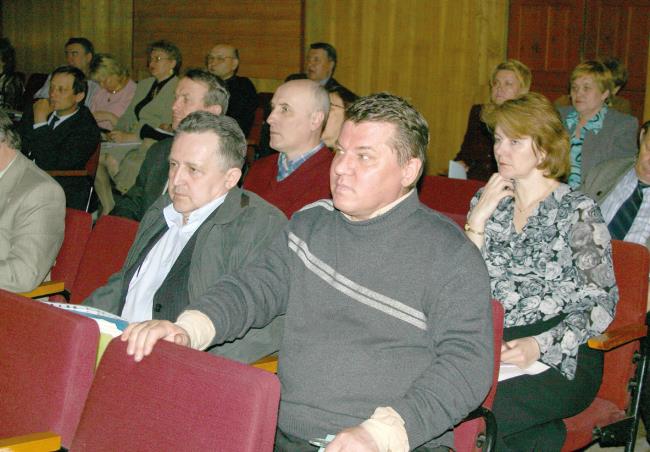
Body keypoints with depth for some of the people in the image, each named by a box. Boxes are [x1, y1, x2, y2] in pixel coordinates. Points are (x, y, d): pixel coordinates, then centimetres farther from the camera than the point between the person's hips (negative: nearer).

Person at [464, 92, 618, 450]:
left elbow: (602, 302, -6)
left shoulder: (577, 211, 0)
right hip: (491, 349, 5)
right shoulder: (487, 202, 14)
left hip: (561, 358, -5)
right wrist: (480, 216, -1)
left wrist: (540, 346, -20)